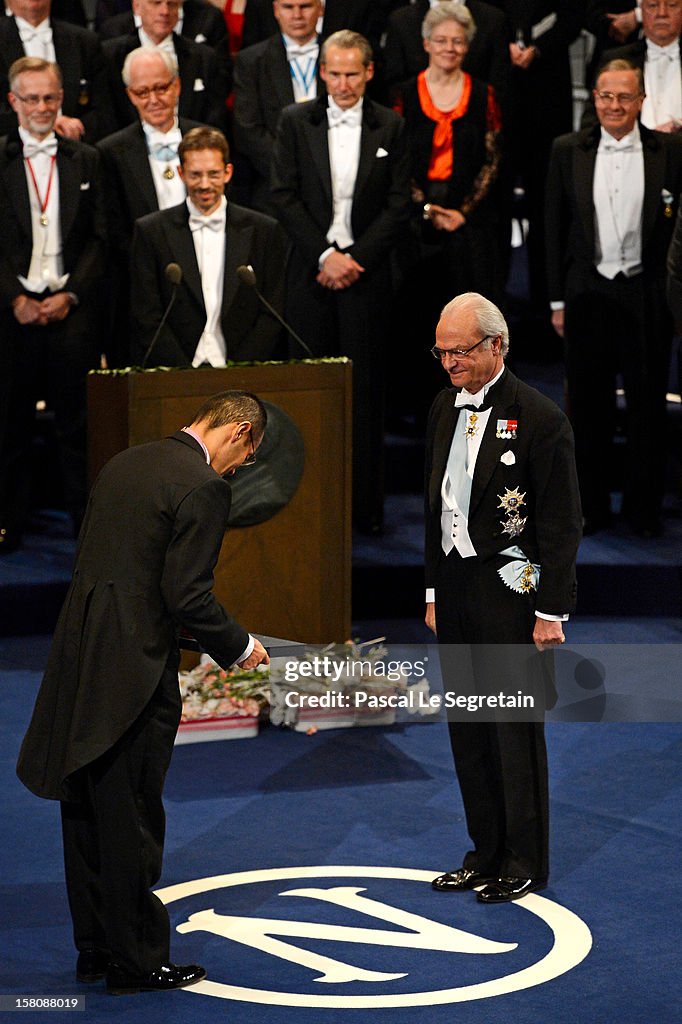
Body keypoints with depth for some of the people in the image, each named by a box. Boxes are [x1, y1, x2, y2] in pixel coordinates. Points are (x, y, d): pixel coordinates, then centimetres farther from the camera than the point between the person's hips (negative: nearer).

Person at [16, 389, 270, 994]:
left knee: (88, 813, 15)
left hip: (79, 660, 8)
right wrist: (238, 647, -1)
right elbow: (188, 597, -17)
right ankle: (136, 961, 10)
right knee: (132, 821, 1)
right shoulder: (203, 488, -13)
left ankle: (95, 948, 25)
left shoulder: (124, 463, 13)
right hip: (135, 669, -8)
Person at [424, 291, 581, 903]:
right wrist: (434, 592, 16)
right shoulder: (445, 410, 10)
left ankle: (525, 865, 11)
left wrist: (552, 611, -14)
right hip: (456, 588, 7)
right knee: (468, 730, 13)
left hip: (508, 593, -7)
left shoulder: (539, 418, -13)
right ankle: (487, 853, 24)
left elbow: (562, 525, -12)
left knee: (516, 728, 0)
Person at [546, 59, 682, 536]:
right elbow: (556, 228, 6)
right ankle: (591, 506, 19)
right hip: (589, 294, 1)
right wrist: (558, 300, 4)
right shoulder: (568, 152, 4)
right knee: (589, 405, 8)